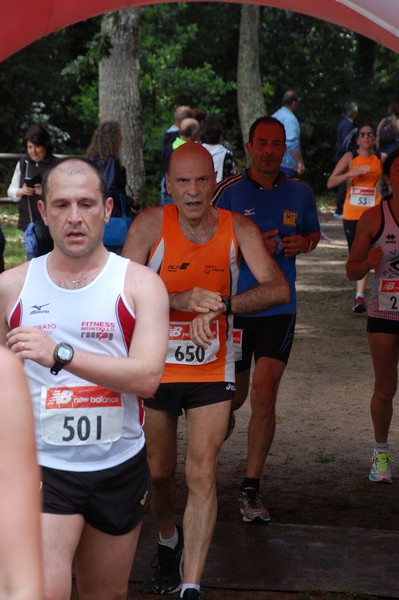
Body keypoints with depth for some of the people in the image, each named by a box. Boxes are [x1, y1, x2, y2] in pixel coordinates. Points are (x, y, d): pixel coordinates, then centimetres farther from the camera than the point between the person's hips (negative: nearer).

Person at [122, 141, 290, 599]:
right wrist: (183, 300, -31)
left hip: (212, 370, 0)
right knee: (159, 472, 15)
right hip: (155, 367, 0)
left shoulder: (238, 229, -8)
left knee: (202, 473, -10)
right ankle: (168, 541, 46)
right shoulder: (151, 224, -12)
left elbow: (278, 289, -17)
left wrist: (221, 304, -31)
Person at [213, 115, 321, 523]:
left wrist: (304, 243, -5)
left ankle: (251, 488, -1)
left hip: (279, 307, 1)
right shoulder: (228, 192, -6)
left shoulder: (300, 193, 3)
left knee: (264, 393, -10)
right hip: (233, 305, -1)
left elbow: (314, 233, 19)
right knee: (233, 396, 10)